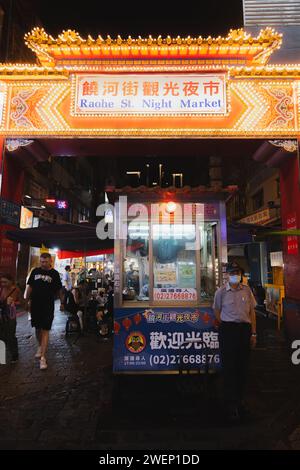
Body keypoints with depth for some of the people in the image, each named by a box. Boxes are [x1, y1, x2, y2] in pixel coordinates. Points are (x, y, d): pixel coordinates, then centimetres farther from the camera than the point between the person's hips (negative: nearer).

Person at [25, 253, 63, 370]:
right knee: (38, 328, 17)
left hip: (48, 306, -3)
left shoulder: (54, 273, -3)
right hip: (35, 305, 3)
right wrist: (27, 301, 8)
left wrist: (62, 302, 6)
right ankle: (40, 346, 42)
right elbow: (30, 287, 10)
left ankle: (43, 357, 0)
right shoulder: (35, 271, 4)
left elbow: (59, 290, 3)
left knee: (45, 330, -4)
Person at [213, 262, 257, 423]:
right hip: (228, 330, -3)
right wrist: (225, 327, 3)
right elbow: (217, 311, 9)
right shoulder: (221, 292, -2)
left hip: (245, 329, 3)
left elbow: (252, 312, 8)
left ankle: (239, 399, 31)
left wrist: (253, 333, 5)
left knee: (243, 366, 12)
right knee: (229, 367, 1)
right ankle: (231, 405, 13)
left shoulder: (247, 290, 4)